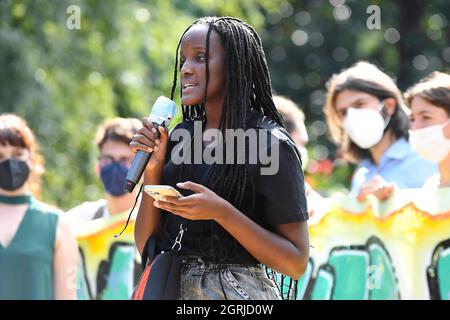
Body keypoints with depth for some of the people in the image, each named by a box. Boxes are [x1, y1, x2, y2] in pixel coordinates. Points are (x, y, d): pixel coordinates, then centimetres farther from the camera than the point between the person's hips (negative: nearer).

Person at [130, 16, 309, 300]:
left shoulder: (271, 144, -11)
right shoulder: (179, 137, 5)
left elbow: (296, 263, -14)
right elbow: (146, 245, 5)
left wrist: (220, 212, -23)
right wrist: (153, 169, -8)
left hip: (236, 290, -5)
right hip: (168, 287, 5)